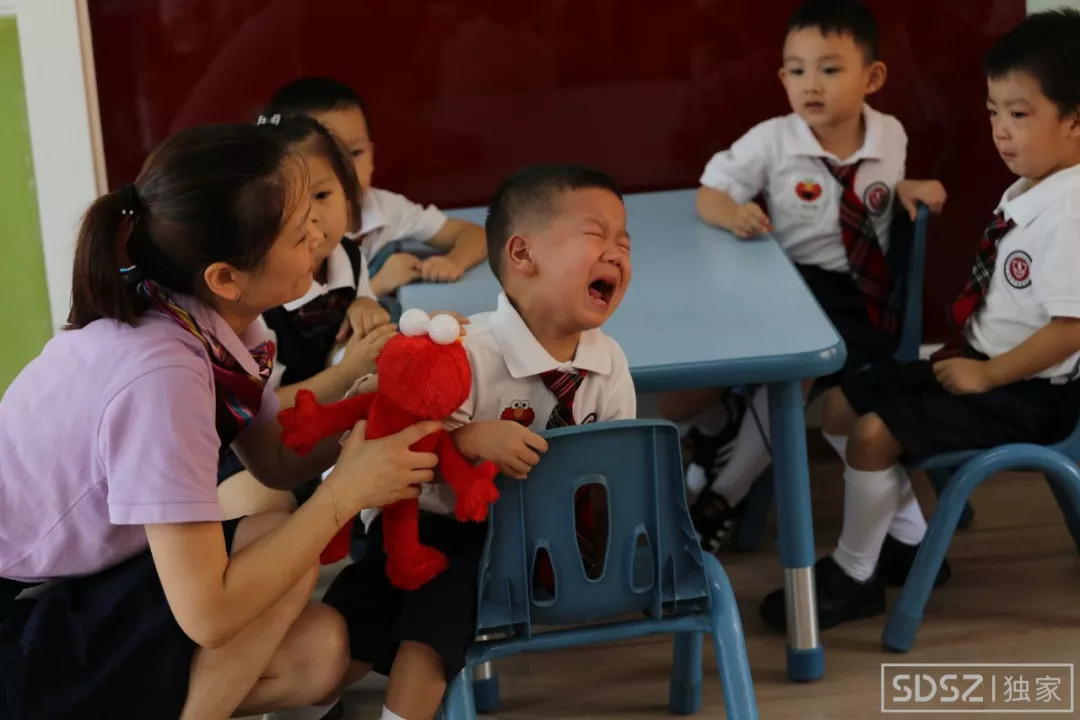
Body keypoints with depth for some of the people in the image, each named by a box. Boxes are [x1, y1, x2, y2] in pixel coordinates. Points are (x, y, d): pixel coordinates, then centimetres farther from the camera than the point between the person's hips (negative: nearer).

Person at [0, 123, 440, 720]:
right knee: (285, 555, -18)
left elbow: (274, 462, 8)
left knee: (319, 653, -3)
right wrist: (345, 492, -23)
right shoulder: (160, 373, -31)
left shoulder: (209, 316, -7)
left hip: (87, 586, 8)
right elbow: (207, 614, -30)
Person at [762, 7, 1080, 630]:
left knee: (874, 432, -20)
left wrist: (985, 376, -20)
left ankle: (853, 576, 1)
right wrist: (965, 354, 7)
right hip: (984, 363, 11)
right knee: (842, 404, 10)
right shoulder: (1027, 191, 8)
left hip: (1027, 391, -10)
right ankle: (910, 538, 21)